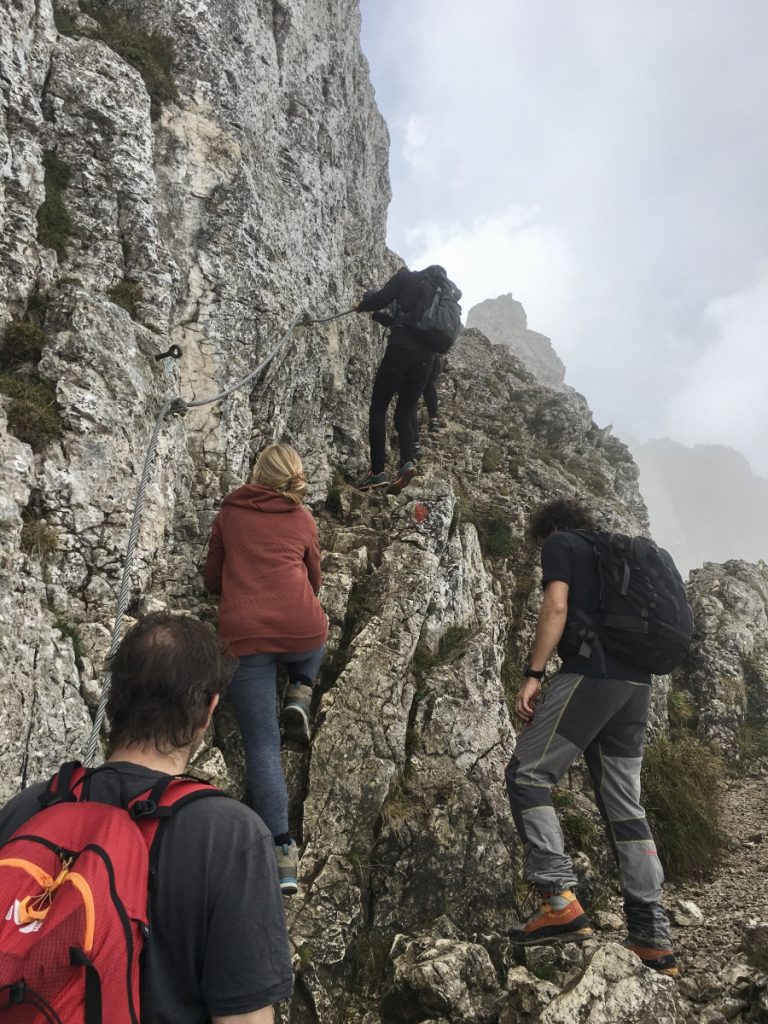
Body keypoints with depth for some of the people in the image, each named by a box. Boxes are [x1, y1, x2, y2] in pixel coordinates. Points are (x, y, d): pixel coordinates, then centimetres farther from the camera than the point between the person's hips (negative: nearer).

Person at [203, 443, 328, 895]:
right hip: (301, 629, 1)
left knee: (263, 745, 5)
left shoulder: (229, 515, 13)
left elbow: (213, 581, 20)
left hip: (244, 635, 0)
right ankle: (300, 693, 13)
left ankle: (283, 853, -2)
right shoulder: (303, 519, 13)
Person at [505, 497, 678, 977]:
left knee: (528, 774, -3)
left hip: (590, 673, -8)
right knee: (625, 803, 9)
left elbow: (557, 606, -9)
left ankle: (560, 900, -13)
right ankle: (653, 939, 10)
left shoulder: (560, 545, 6)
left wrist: (534, 673, -11)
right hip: (637, 681, 8)